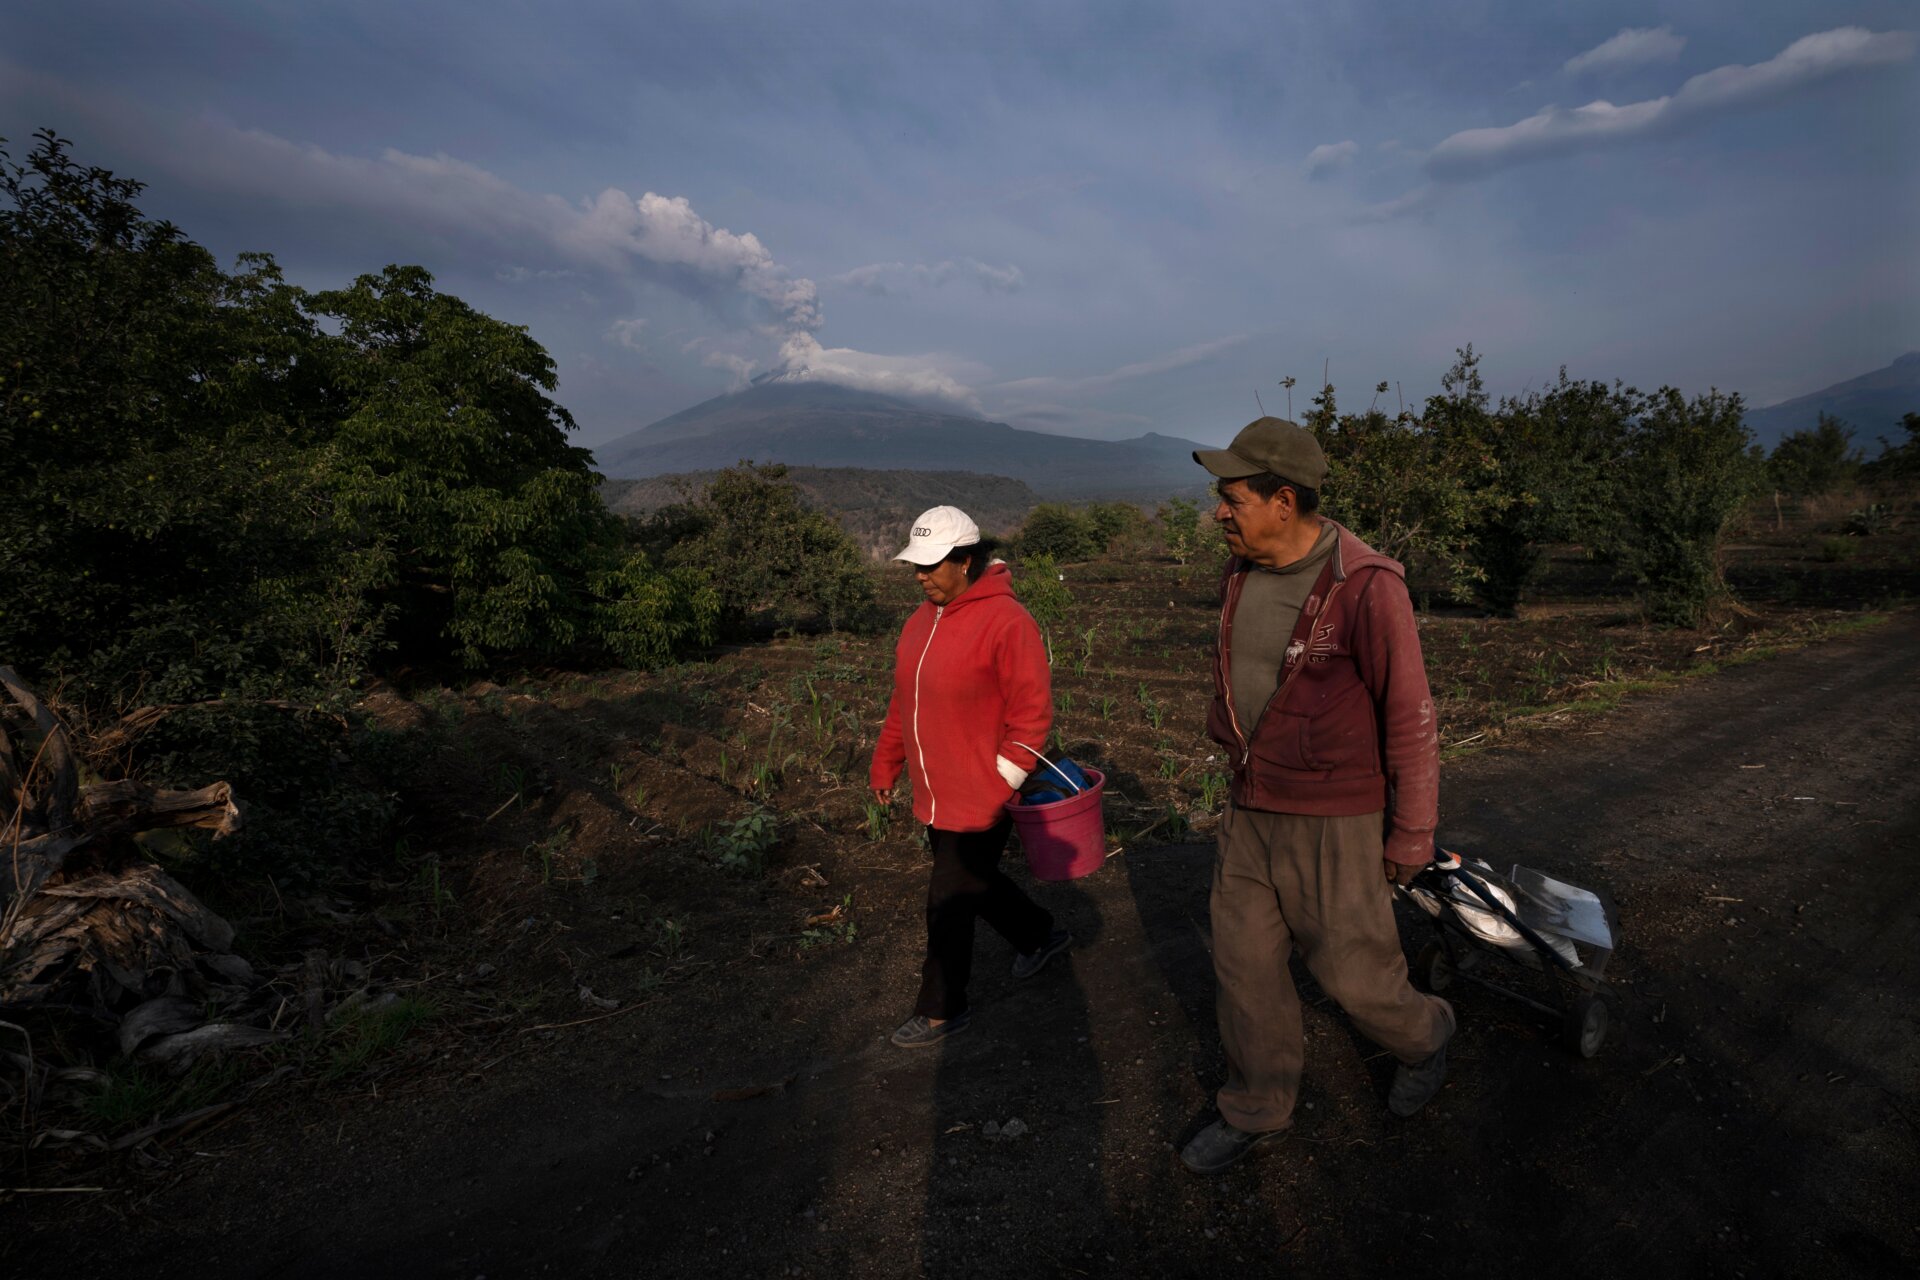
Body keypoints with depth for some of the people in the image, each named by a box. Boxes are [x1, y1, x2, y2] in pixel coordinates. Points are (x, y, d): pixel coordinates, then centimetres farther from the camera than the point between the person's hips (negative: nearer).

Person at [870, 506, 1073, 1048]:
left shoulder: (1005, 621, -20)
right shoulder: (924, 619, 7)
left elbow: (1032, 712, -19)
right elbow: (904, 701, 15)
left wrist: (1001, 784, -18)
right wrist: (886, 764, 17)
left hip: (980, 799, -8)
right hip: (937, 795, 8)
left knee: (950, 902, 3)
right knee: (973, 881, 23)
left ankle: (941, 1011, 23)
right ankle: (1040, 935, 48)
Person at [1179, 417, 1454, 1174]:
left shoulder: (1366, 587, -20)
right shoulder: (1241, 577, 1)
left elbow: (1409, 714, -15)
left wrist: (1412, 832, -9)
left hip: (1334, 819, -6)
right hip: (1249, 810, 7)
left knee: (1348, 967, 9)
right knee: (1244, 962, 12)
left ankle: (1422, 1037, 43)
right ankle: (1257, 1110, 32)